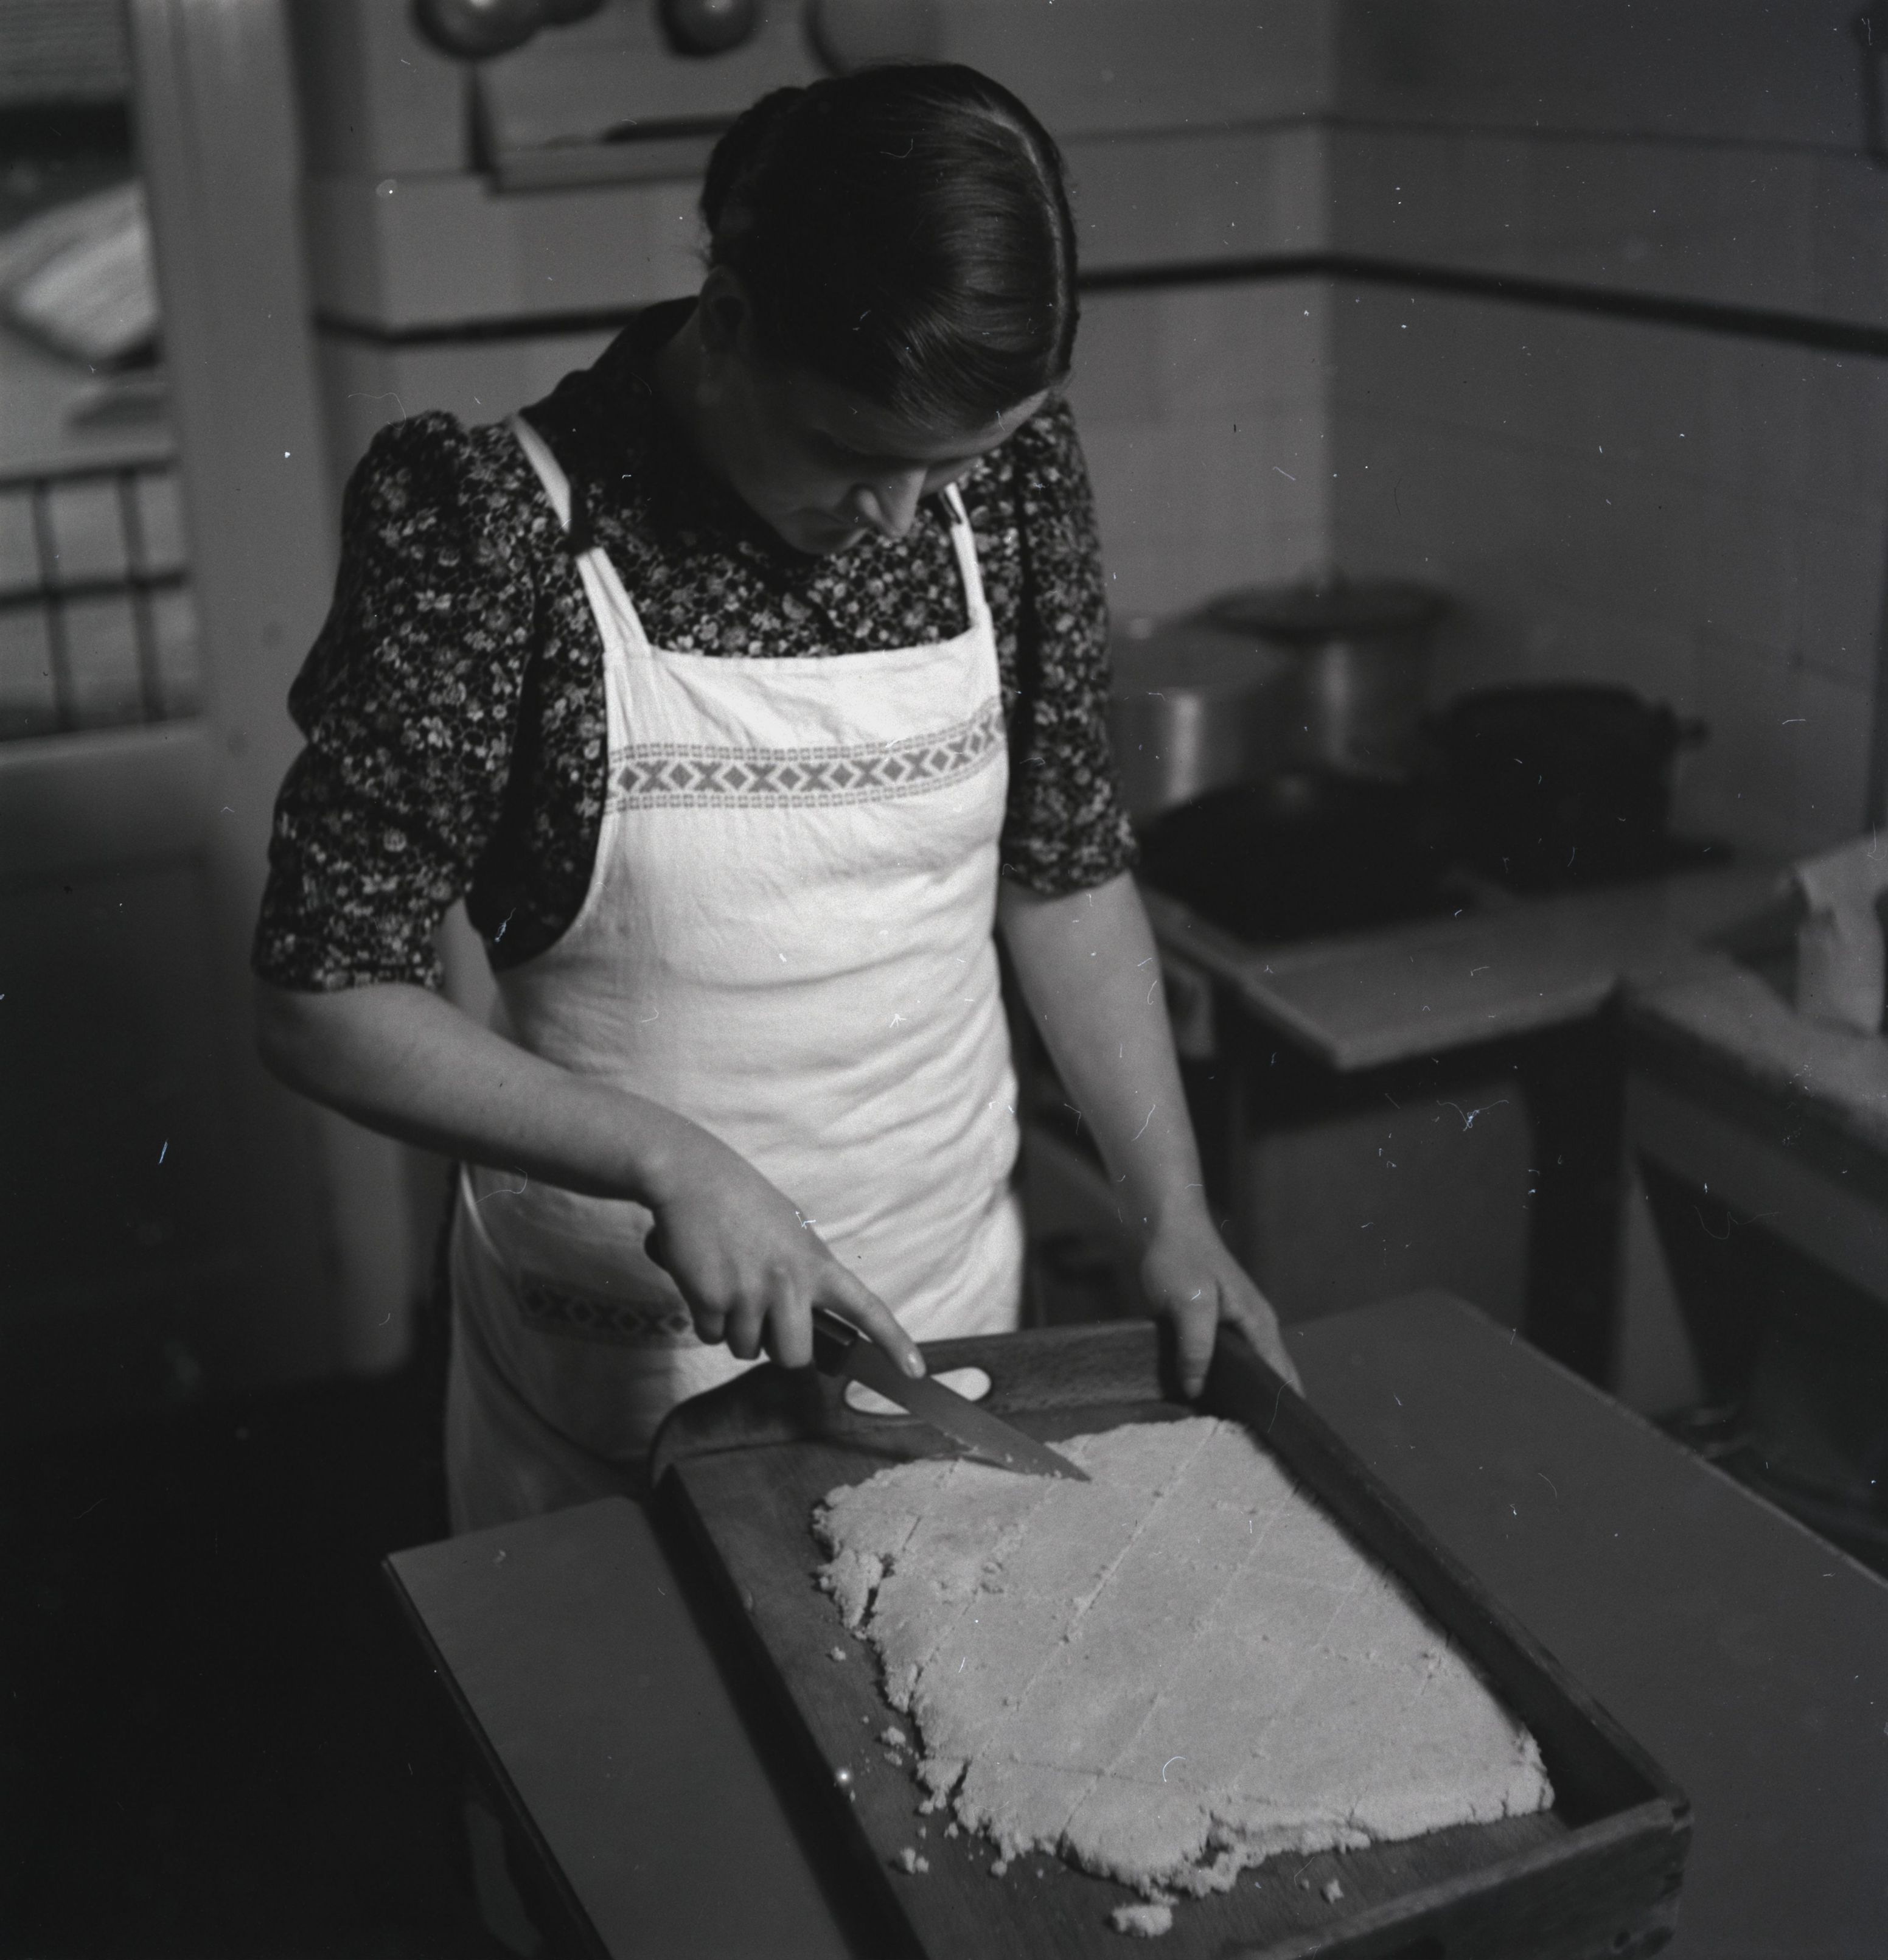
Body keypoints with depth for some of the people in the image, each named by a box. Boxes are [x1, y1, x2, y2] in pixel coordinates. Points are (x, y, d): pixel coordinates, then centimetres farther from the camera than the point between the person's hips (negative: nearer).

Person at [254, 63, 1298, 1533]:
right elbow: (326, 1001, -15)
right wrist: (668, 1163, -25)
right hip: (619, 1358, -3)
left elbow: (1067, 869, 4)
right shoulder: (500, 527, -19)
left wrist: (1173, 1213, -3)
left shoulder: (1009, 480, -7)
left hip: (954, 1302, 4)